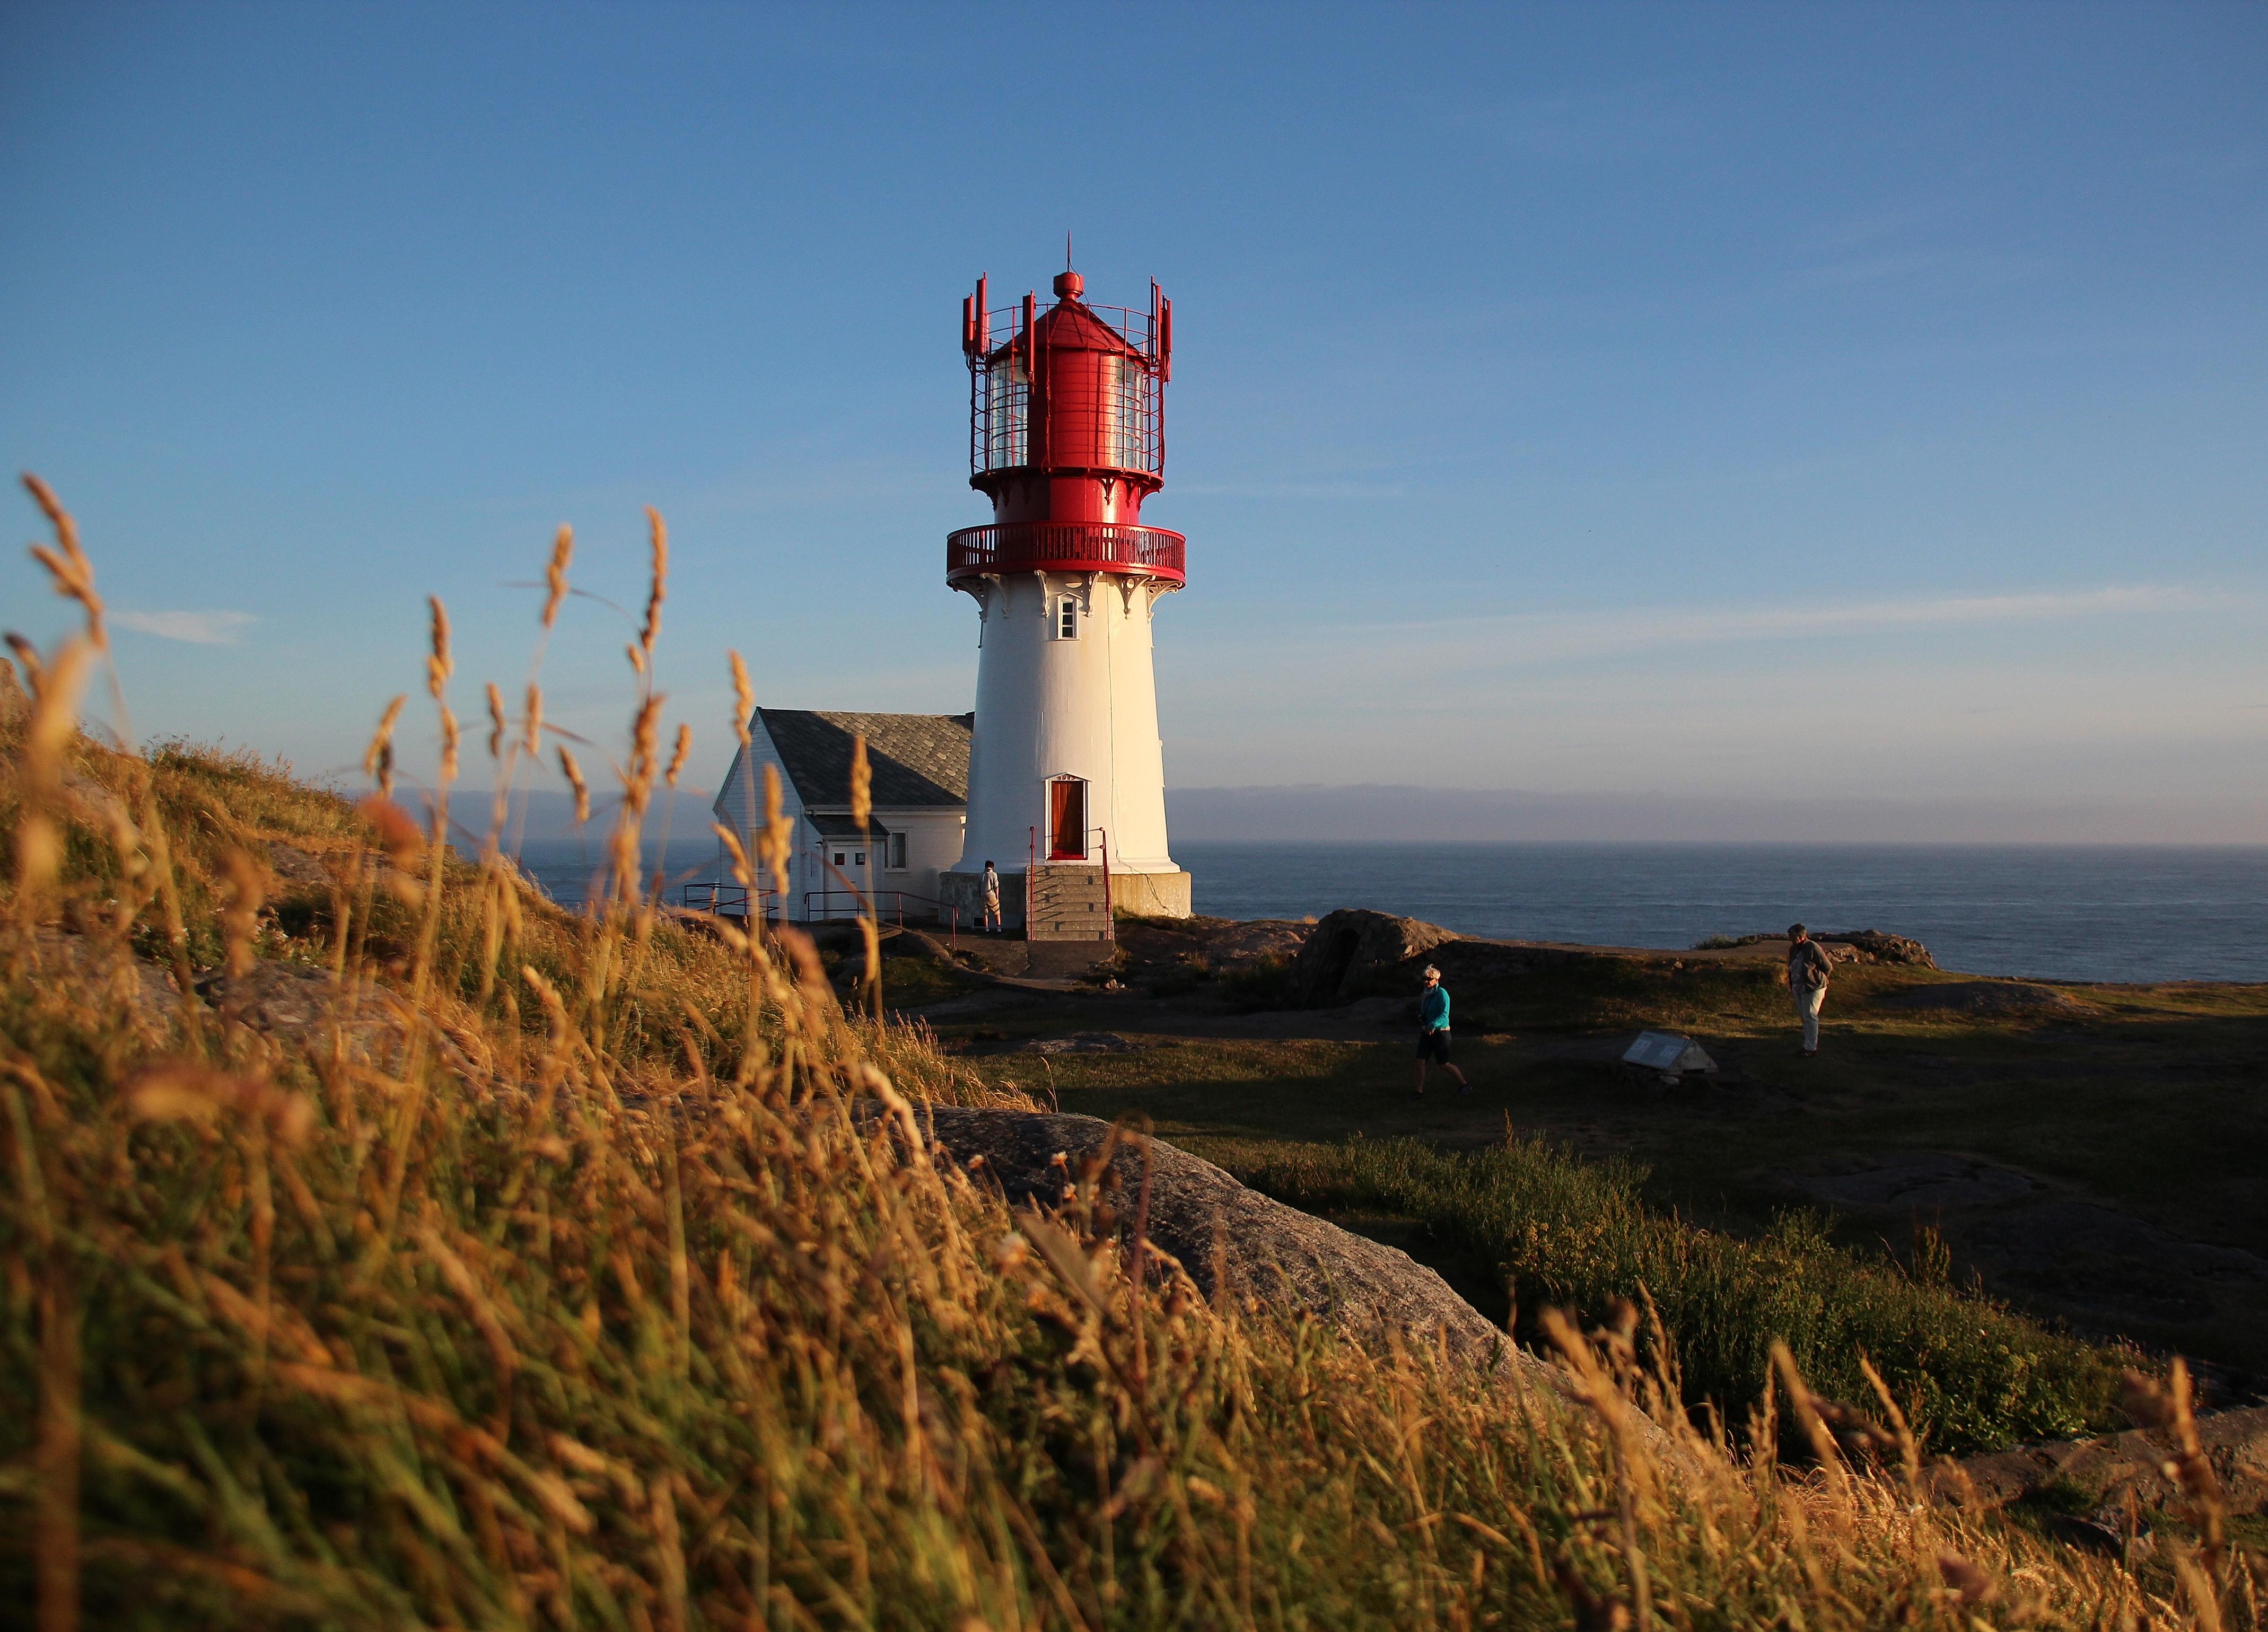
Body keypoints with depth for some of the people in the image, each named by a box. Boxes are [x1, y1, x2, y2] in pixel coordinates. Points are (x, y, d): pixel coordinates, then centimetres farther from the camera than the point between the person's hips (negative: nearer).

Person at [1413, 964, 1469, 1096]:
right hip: (1427, 1033, 7)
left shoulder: (1441, 993, -14)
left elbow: (1444, 1014, -23)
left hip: (1440, 1032, -7)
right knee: (1420, 1062, -4)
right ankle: (1420, 1092, 1)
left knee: (1444, 1065, 2)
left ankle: (1465, 1085, 20)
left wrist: (1433, 1025, -34)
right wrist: (1421, 1017, 2)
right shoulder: (1427, 994, 10)